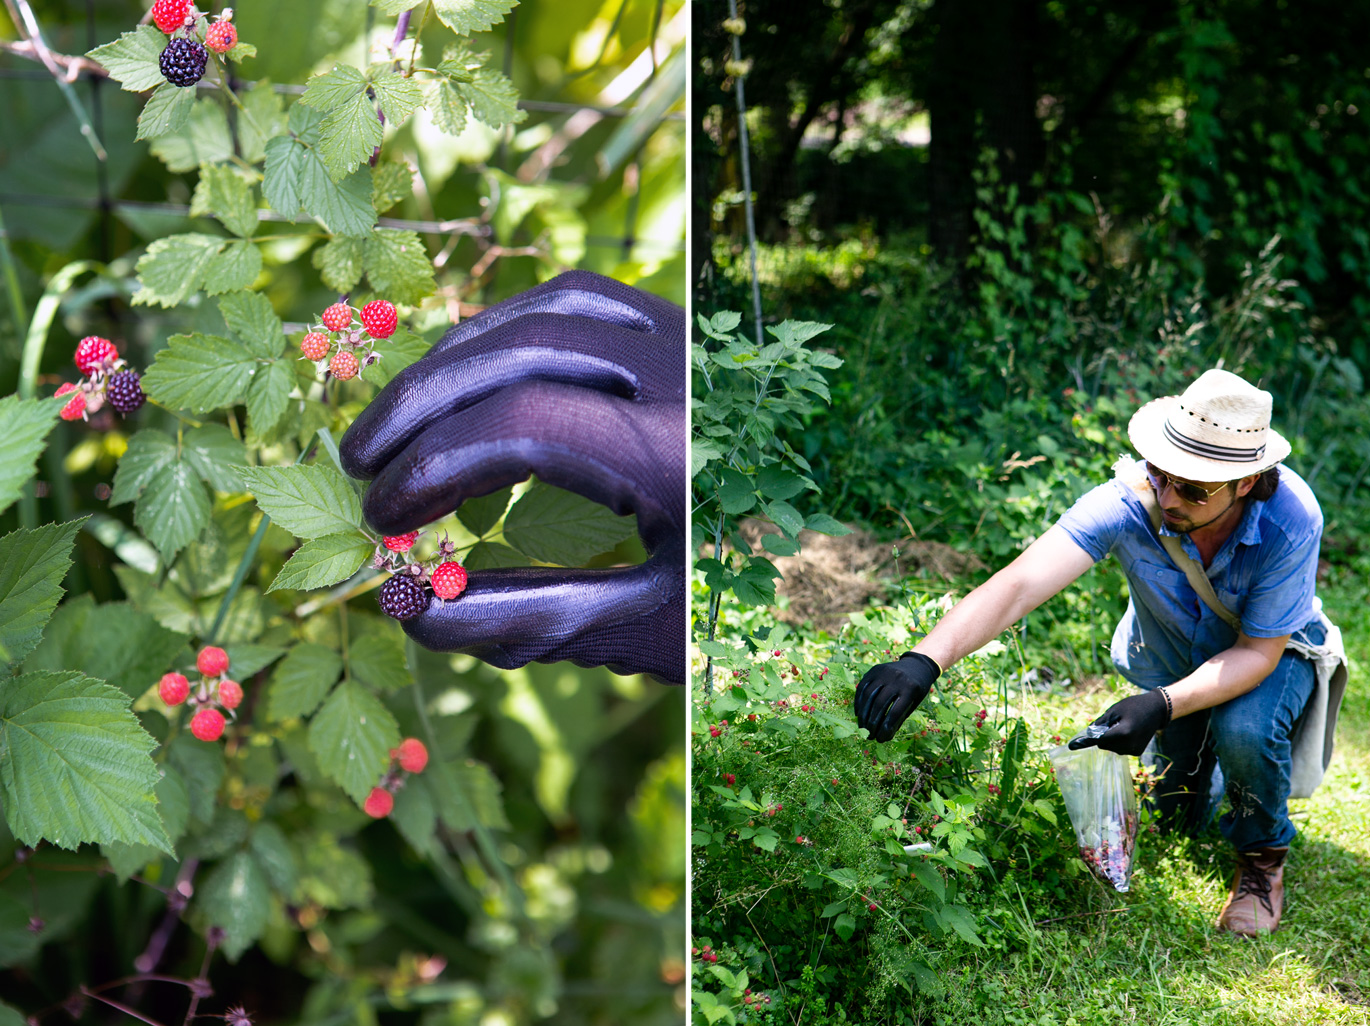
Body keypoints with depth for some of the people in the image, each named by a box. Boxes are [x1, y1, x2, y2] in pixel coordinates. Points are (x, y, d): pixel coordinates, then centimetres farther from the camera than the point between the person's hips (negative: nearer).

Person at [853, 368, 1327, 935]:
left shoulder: (1291, 519, -37)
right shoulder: (1130, 499, -36)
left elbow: (1258, 652, -28)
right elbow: (1019, 585, -46)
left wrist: (1162, 707, -45)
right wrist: (924, 660, -61)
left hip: (1269, 654, -2)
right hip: (1168, 660, 2)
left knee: (1242, 729, -33)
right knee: (1177, 818, 5)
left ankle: (1263, 852, -1)